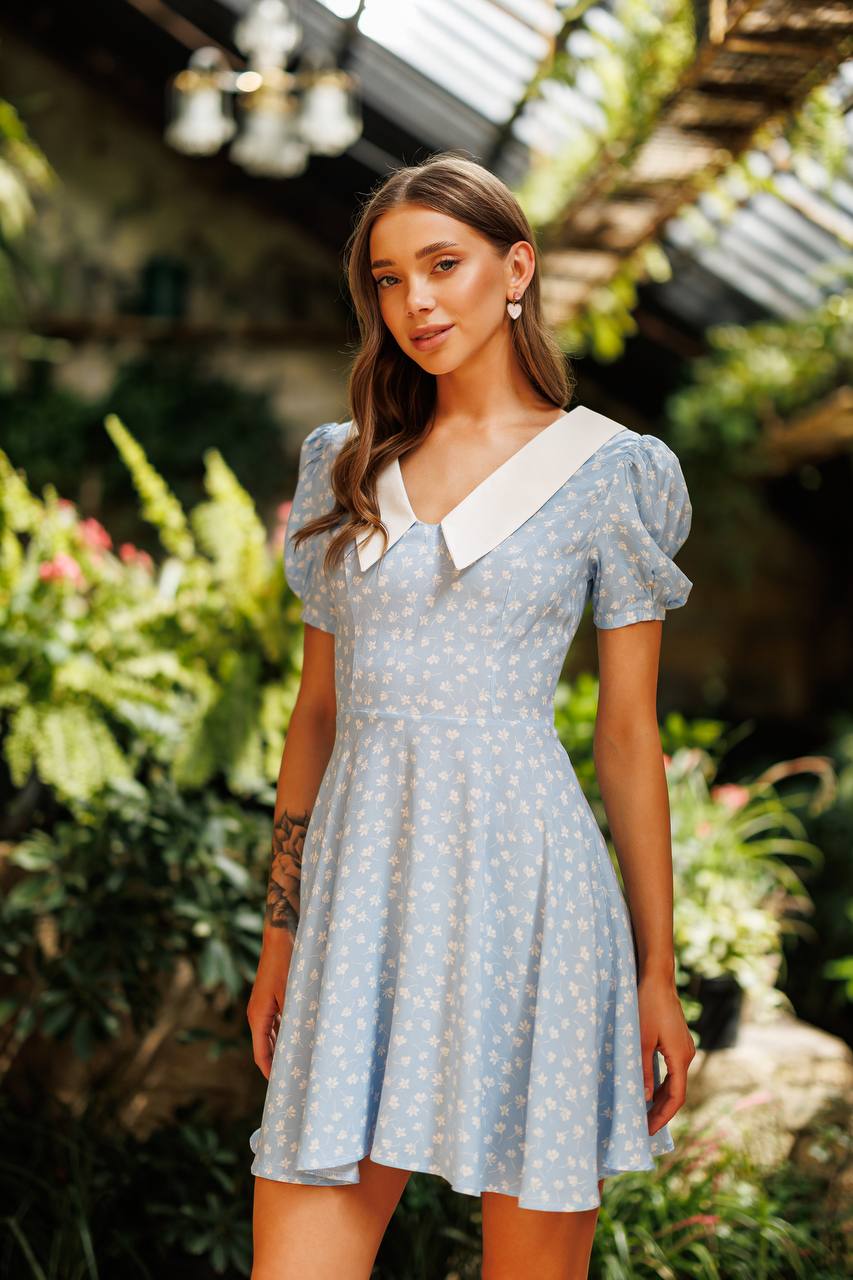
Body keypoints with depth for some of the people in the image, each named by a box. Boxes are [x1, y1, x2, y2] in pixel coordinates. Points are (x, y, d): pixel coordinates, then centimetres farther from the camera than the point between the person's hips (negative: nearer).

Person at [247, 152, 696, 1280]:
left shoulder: (611, 471, 3)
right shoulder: (348, 467, 13)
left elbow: (628, 735, 3)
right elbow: (319, 711, 15)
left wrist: (658, 971, 2)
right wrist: (281, 929, 12)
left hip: (523, 880, -3)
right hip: (361, 883, 3)